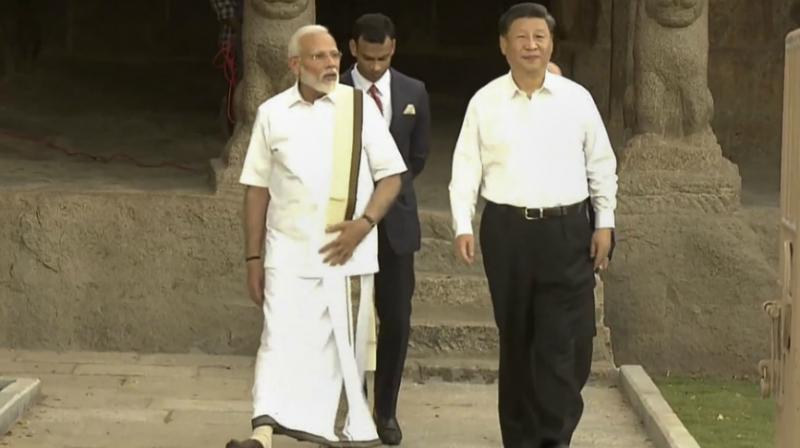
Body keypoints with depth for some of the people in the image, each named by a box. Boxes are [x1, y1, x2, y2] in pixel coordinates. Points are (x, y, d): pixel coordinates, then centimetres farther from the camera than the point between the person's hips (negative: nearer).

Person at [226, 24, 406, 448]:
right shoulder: (272, 113, 4)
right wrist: (253, 257, 4)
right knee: (281, 339, -9)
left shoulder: (360, 106, 1)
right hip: (289, 253, 0)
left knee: (344, 347, 6)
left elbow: (391, 175, 2)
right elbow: (257, 187, 7)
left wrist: (364, 223, -13)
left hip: (346, 251, 0)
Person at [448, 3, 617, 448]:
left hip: (567, 230, 0)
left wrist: (604, 223, 5)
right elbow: (466, 168, 3)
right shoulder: (484, 102, 2)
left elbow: (602, 166, 9)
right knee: (516, 340, 10)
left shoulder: (577, 98, 3)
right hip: (507, 230, 0)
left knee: (566, 342, -7)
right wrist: (463, 226, -7)